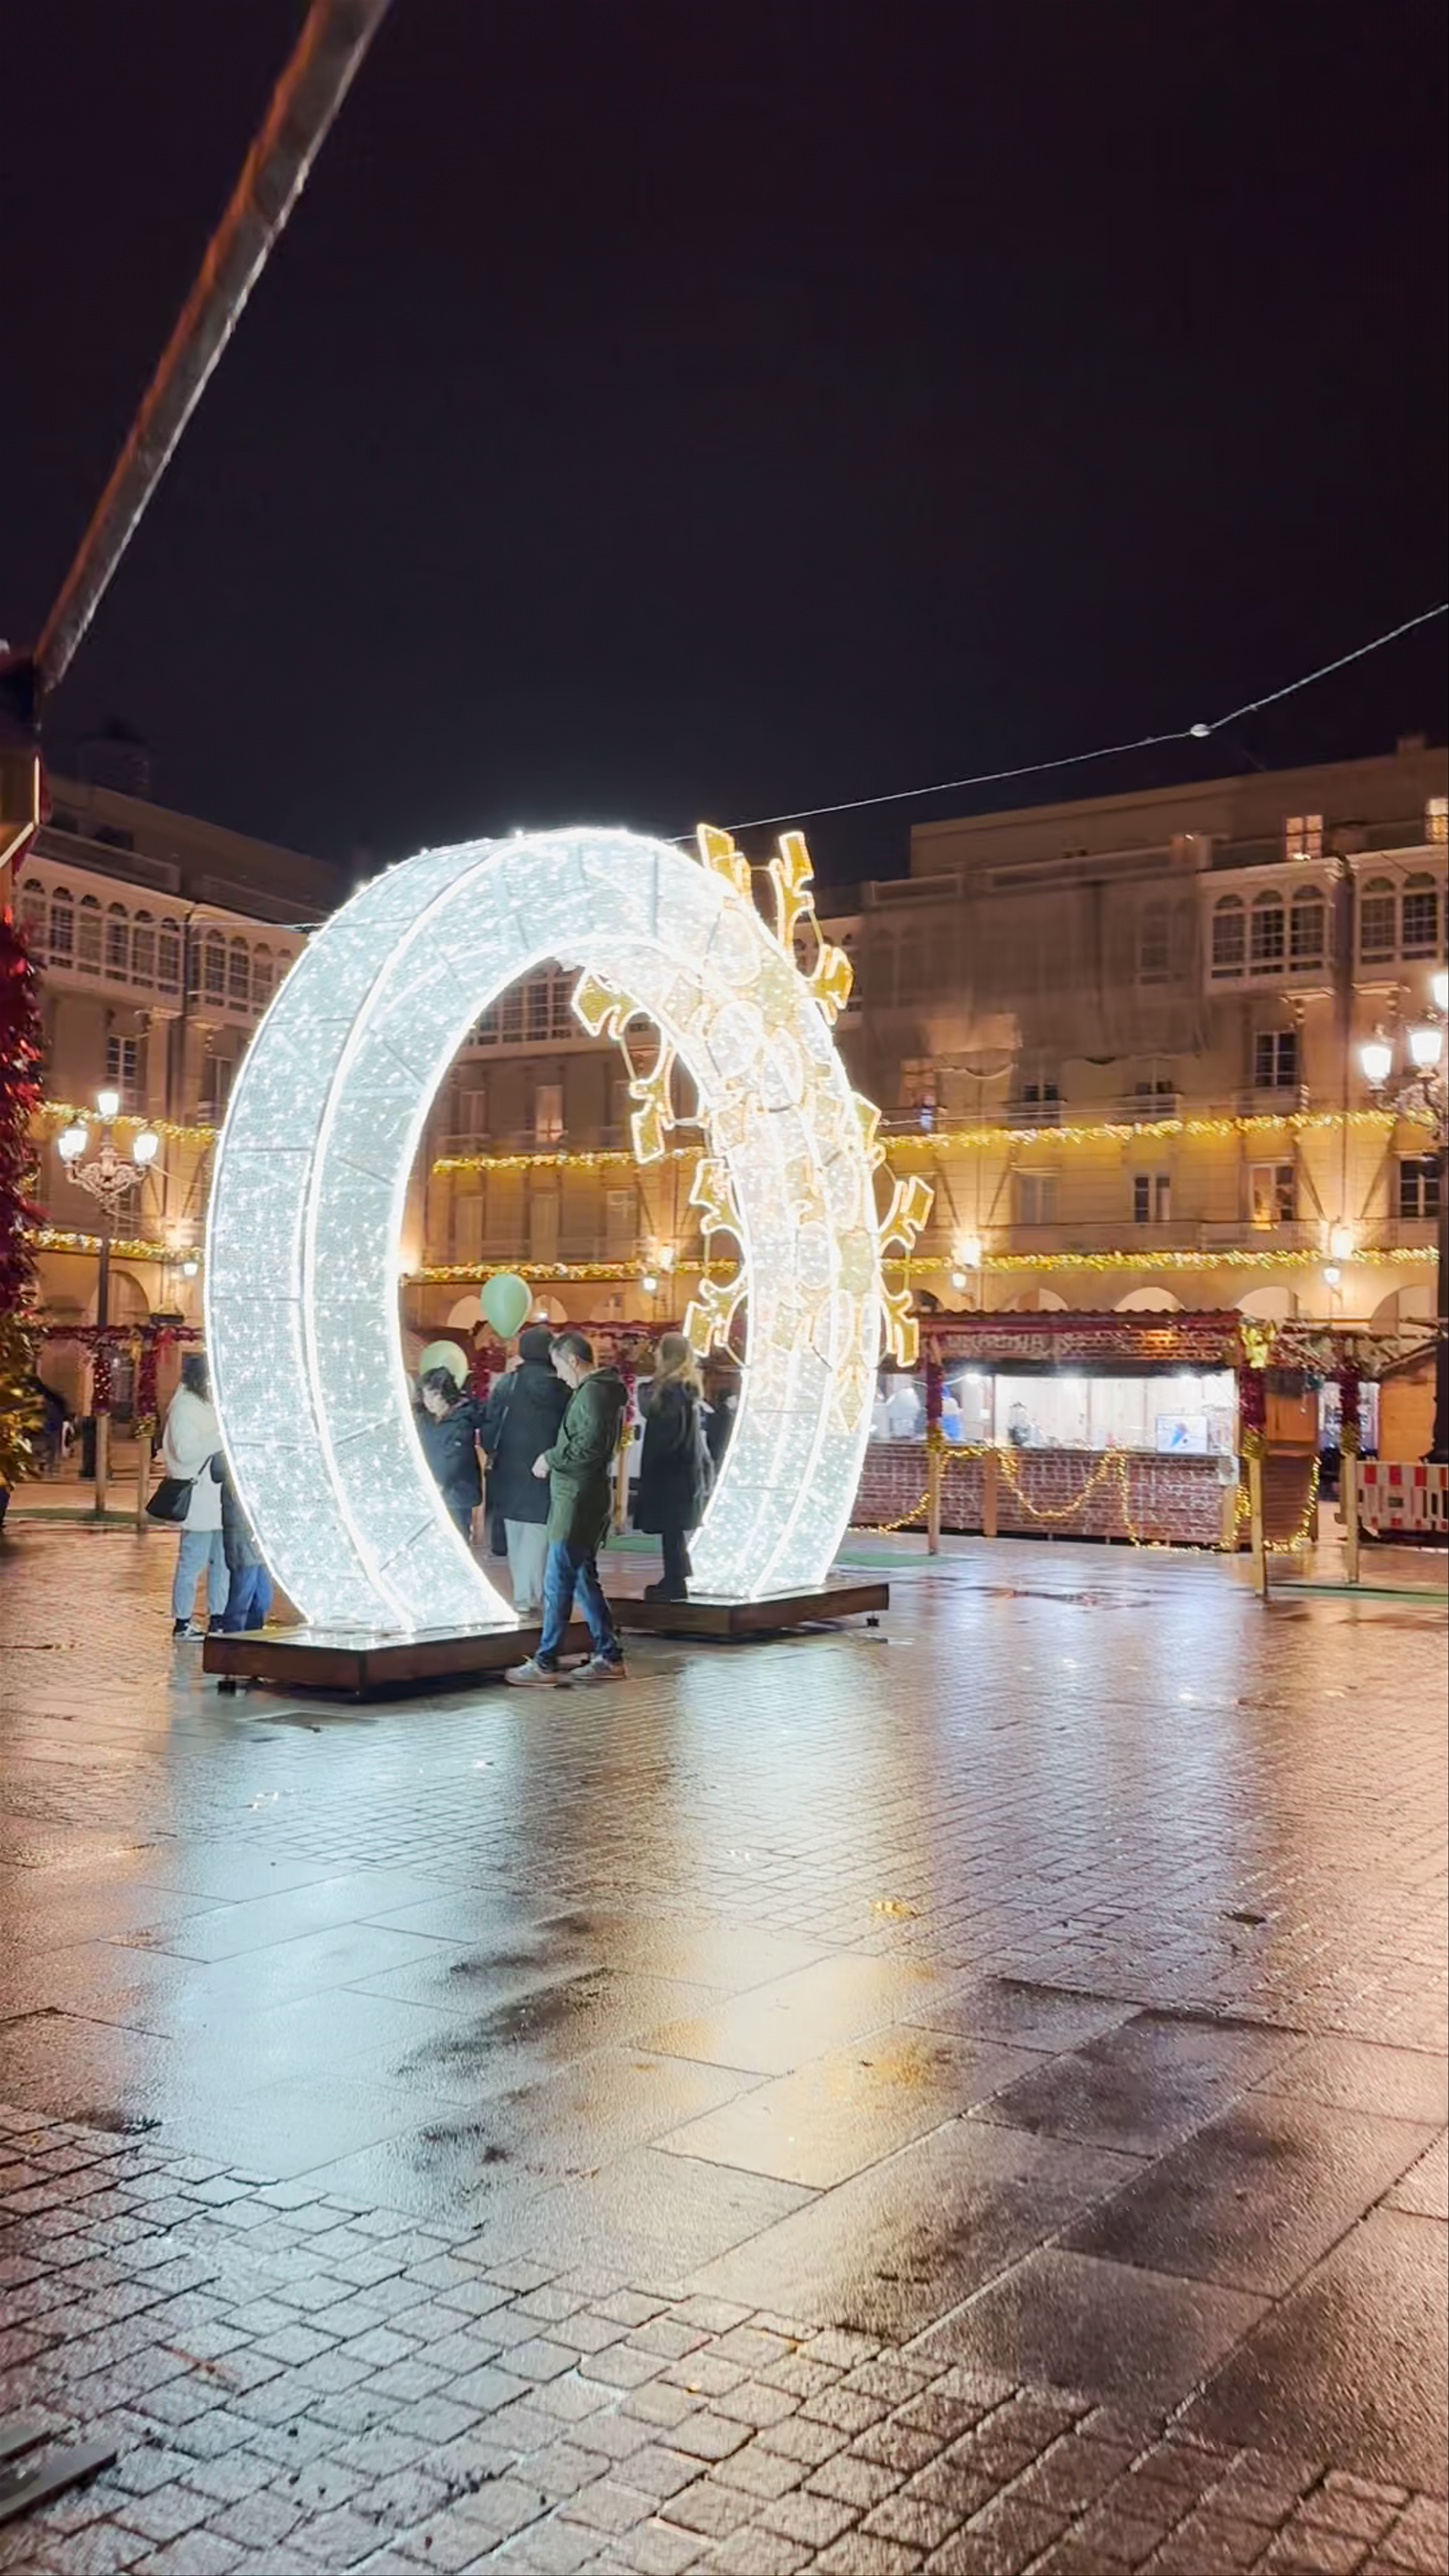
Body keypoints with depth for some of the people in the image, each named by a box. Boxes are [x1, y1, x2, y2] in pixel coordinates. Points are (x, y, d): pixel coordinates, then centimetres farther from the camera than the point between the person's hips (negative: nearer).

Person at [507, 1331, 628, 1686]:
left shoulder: (592, 1392, -14)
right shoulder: (602, 1389, 17)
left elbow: (591, 1444, -24)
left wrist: (550, 1459, -13)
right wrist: (554, 1459, 10)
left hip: (579, 1497, -10)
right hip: (589, 1495, 10)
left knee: (558, 1581, -5)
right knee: (583, 1577, 14)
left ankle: (545, 1663, -1)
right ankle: (609, 1657, 17)